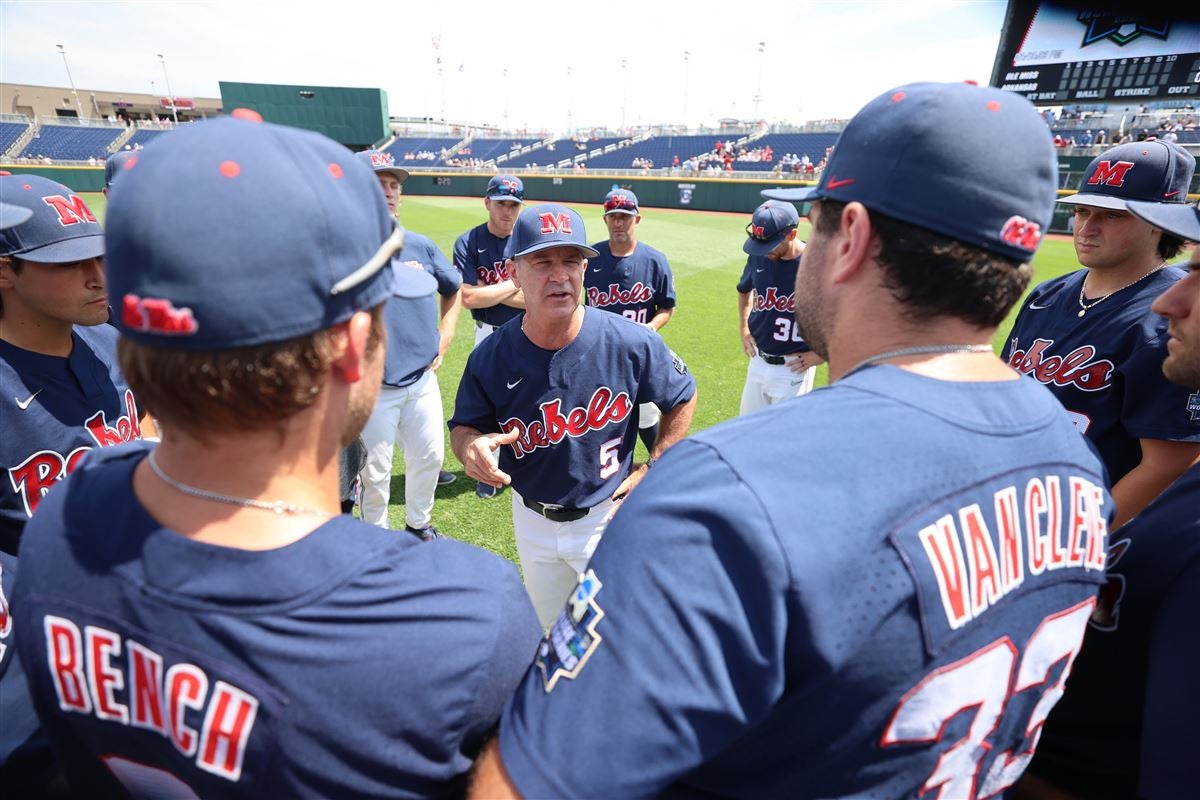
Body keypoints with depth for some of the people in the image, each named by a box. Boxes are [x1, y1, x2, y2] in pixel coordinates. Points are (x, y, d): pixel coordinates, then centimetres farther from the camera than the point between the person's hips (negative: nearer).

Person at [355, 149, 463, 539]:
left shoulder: (420, 245, 3)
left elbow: (454, 289, 17)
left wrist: (443, 341, 10)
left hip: (423, 379, 5)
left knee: (430, 456, 17)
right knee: (375, 472, 9)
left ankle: (418, 524, 41)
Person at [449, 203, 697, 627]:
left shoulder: (632, 342, -22)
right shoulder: (491, 357, -19)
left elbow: (683, 398, -5)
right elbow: (463, 427, -4)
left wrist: (653, 469, -6)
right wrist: (470, 447, -28)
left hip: (608, 517, -2)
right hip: (531, 520, 3)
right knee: (549, 631, 28)